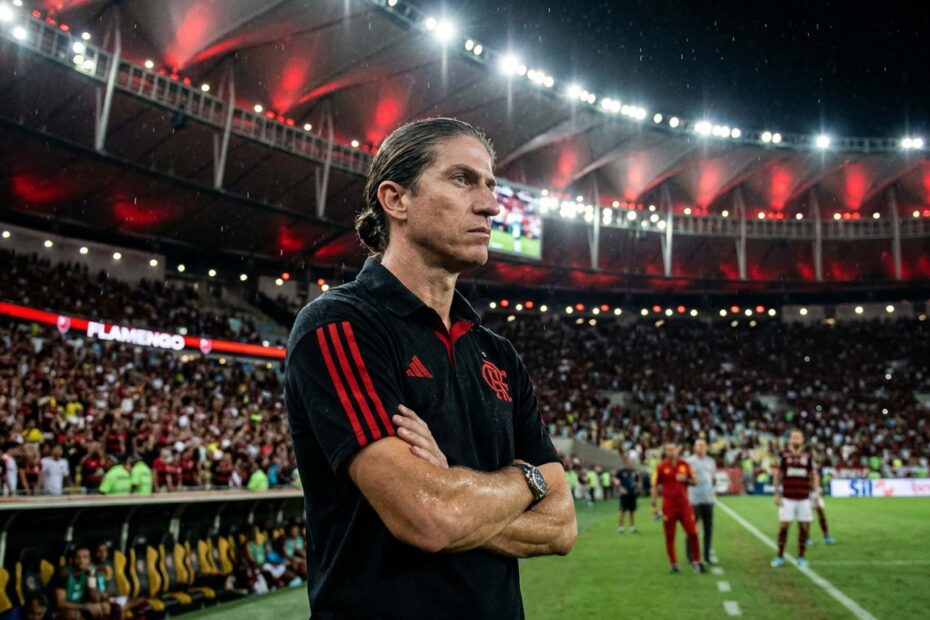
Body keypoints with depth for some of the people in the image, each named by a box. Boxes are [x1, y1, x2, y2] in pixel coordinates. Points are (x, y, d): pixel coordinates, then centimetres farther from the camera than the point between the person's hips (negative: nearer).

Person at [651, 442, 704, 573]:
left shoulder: (684, 465, 5)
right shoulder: (661, 467, -2)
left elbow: (694, 481, 12)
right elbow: (655, 487, 0)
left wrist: (686, 479, -11)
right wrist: (654, 505, -5)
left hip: (684, 505, 2)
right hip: (669, 507, -2)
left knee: (692, 533, 0)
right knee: (670, 536, 3)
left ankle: (696, 560, 14)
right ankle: (673, 564, 14)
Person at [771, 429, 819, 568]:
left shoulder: (808, 456, 7)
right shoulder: (783, 455, 2)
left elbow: (814, 475, 11)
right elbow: (777, 475, 5)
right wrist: (776, 494, 0)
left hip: (804, 498, 2)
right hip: (787, 498, -2)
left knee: (804, 527, 2)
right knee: (784, 526, -3)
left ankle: (801, 557, 14)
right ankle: (780, 557, 6)